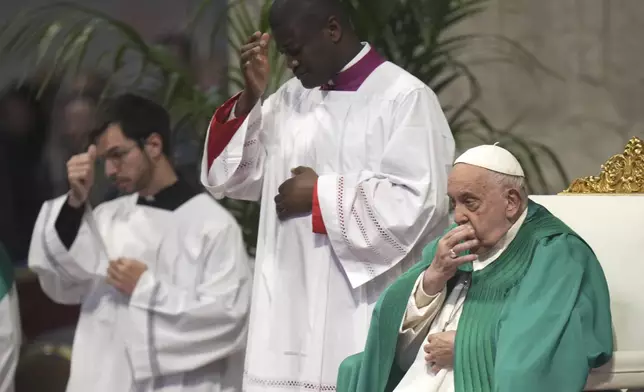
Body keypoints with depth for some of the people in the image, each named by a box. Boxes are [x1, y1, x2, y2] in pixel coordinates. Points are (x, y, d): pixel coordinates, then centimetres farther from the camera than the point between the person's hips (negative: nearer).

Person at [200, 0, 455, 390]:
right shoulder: (292, 98, 15)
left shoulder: (405, 98, -6)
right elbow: (228, 176, 16)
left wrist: (321, 195, -8)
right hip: (291, 312, 6)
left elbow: (419, 202, -15)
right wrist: (251, 97, 2)